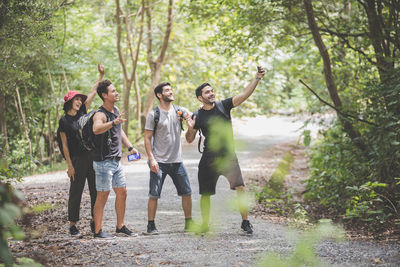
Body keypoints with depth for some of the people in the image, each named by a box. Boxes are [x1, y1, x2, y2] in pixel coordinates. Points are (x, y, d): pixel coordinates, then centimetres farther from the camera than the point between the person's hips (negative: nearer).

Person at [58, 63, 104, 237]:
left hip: (93, 157, 5)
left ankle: (95, 222, 15)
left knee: (96, 191, 6)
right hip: (77, 160, -5)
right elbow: (65, 145, -5)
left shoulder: (83, 112, 10)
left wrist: (101, 75, 6)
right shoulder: (64, 121, -3)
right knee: (76, 192, 0)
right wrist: (70, 166, -9)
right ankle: (72, 225, 7)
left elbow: (93, 92, 11)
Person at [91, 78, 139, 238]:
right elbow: (96, 129, -41)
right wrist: (113, 122, -54)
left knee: (122, 192, 12)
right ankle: (98, 230, 2)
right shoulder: (100, 114, -18)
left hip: (116, 161, 9)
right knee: (103, 195, -5)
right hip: (103, 162, -9)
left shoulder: (116, 110, 11)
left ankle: (120, 227, 23)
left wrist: (130, 147, 21)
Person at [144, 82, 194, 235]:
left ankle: (189, 224, 18)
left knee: (187, 192, 6)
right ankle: (151, 226, 7)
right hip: (159, 162, -4)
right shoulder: (153, 114, -3)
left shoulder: (179, 111, 9)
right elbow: (147, 138, -4)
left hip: (177, 161, 4)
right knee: (154, 195, -3)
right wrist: (151, 159, -12)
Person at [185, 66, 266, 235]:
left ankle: (245, 222, -6)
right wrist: (190, 128, -14)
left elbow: (244, 95, -9)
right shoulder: (198, 116, 3)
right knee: (205, 194, 6)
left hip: (228, 157, -1)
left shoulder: (224, 106, 2)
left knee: (240, 187, -17)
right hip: (208, 160, 1)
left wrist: (257, 78, -20)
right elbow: (190, 140, 7)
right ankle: (205, 224, 25)